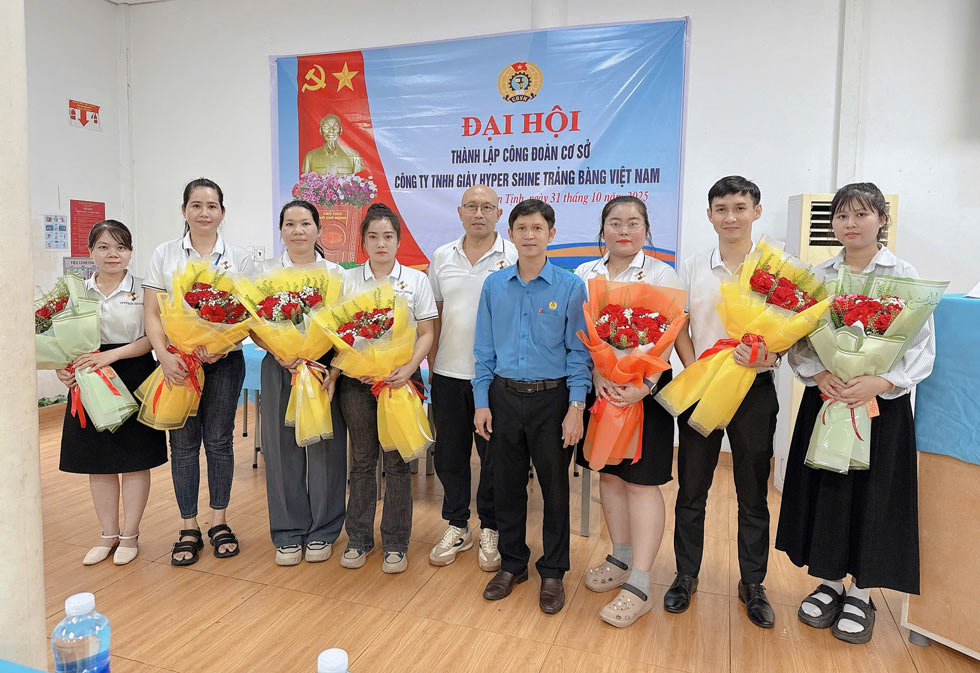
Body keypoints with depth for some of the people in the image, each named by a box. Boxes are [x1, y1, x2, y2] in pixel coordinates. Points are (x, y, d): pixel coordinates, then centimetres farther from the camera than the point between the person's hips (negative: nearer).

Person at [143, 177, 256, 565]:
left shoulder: (239, 258, 4)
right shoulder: (165, 254, 4)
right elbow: (152, 313, 0)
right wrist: (164, 356, -15)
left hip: (224, 362, 0)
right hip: (177, 362, 0)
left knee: (219, 441, 7)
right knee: (183, 442, 5)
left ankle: (219, 522, 21)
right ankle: (189, 528, 18)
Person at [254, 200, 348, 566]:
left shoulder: (335, 273, 6)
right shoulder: (267, 271, 7)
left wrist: (332, 367, -14)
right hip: (279, 369, 1)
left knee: (325, 447, 3)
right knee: (282, 449, 4)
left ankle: (322, 531, 19)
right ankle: (288, 534, 19)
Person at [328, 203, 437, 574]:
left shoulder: (416, 280, 2)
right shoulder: (348, 280, 6)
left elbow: (426, 334, 0)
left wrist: (409, 368, -15)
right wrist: (334, 370, -8)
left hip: (400, 378, -1)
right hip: (357, 378, 1)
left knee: (396, 462, 5)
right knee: (362, 460, 10)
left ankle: (395, 543, 18)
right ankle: (358, 538, 25)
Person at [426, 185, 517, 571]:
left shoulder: (514, 257, -4)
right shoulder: (442, 257, 8)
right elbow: (434, 314, 14)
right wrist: (431, 360, 9)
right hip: (448, 373, 4)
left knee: (494, 456, 7)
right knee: (449, 453, 12)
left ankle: (490, 531, 25)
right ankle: (456, 527, 30)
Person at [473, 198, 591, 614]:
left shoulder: (570, 287, -4)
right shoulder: (494, 285, 4)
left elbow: (578, 352, -4)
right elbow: (484, 350, 7)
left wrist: (576, 407, -10)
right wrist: (481, 402, 2)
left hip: (551, 397, -2)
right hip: (504, 397, 3)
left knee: (555, 487, 8)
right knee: (506, 486, 12)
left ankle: (552, 573, 26)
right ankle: (512, 564, 31)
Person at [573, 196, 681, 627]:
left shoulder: (661, 275, -2)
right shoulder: (585, 274, 8)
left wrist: (644, 385, -22)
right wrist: (597, 376, -14)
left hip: (645, 389, -4)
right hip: (599, 385, 4)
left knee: (641, 480, -2)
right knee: (608, 473, 12)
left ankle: (639, 586, 5)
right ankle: (621, 559, 29)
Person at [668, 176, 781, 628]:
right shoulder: (692, 269, 4)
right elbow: (679, 329, 5)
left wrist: (770, 357, -22)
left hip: (755, 390, -1)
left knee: (753, 494, 10)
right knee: (691, 490, 9)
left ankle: (752, 583, 29)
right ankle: (686, 576, 27)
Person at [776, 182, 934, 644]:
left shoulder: (904, 276, -3)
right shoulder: (818, 275, 5)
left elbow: (922, 349, -6)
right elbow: (797, 338, 2)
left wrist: (879, 383, -20)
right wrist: (819, 374, -16)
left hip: (882, 403, -2)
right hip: (825, 398, 2)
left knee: (872, 494, 5)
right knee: (825, 489, 9)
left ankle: (861, 594, 24)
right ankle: (829, 581, 28)